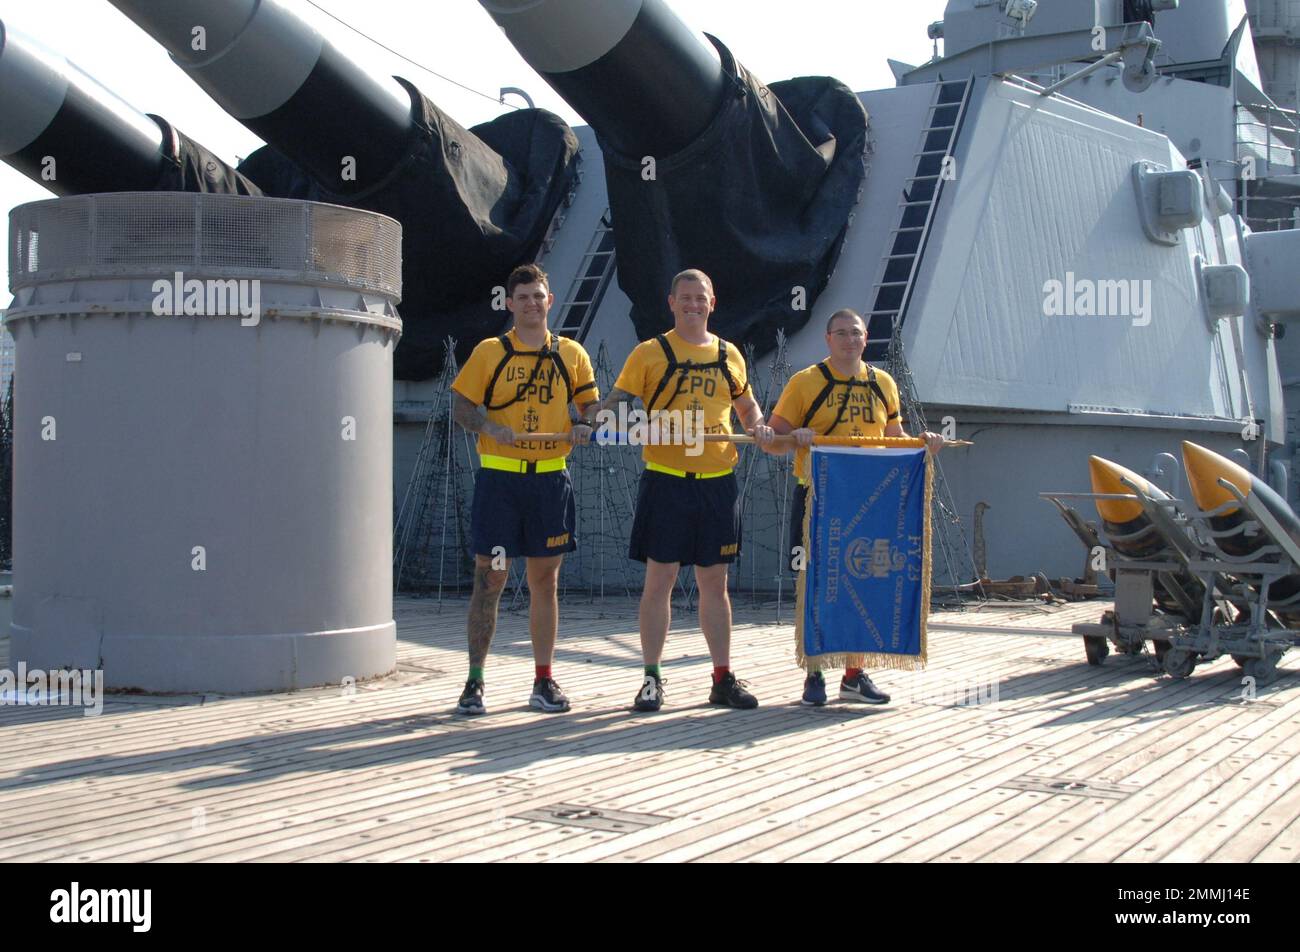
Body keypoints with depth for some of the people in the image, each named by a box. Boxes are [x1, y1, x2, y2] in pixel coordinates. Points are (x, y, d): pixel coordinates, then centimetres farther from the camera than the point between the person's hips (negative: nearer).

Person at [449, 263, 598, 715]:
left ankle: (544, 682, 15)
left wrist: (585, 427, -9)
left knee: (545, 580, 7)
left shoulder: (571, 353, 9)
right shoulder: (490, 351, 3)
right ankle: (474, 682, 8)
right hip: (499, 478, -2)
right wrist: (491, 427, -17)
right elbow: (460, 406, 2)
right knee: (489, 579, 0)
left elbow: (591, 404, 13)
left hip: (550, 479, 2)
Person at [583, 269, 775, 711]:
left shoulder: (729, 354, 12)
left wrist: (758, 425, 2)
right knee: (659, 580, 0)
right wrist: (588, 421, -23)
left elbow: (746, 404, 24)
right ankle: (652, 679, 9)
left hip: (717, 481, 3)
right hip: (666, 480, -3)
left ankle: (723, 679, 16)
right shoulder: (650, 353, 2)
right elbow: (615, 401, -2)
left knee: (715, 582, 9)